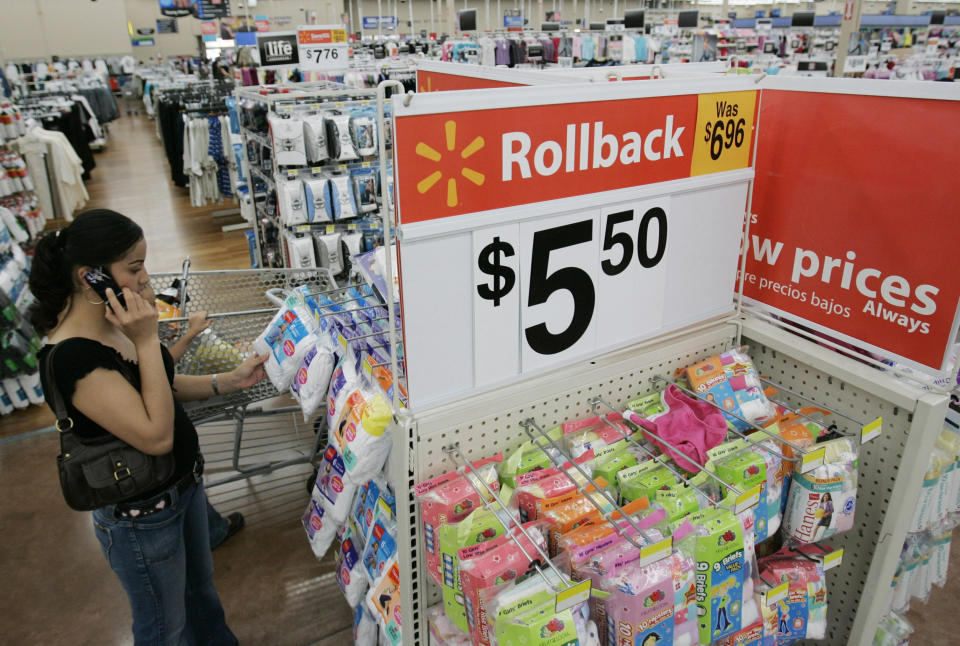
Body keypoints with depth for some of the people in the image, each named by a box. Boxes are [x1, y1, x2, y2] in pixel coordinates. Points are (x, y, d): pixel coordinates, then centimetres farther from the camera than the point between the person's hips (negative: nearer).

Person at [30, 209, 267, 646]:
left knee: (200, 585, 30)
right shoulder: (71, 359, -31)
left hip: (184, 483, 8)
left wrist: (229, 381, -1)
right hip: (141, 518, -8)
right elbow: (156, 436, -33)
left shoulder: (117, 323, -3)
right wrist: (146, 341, -33)